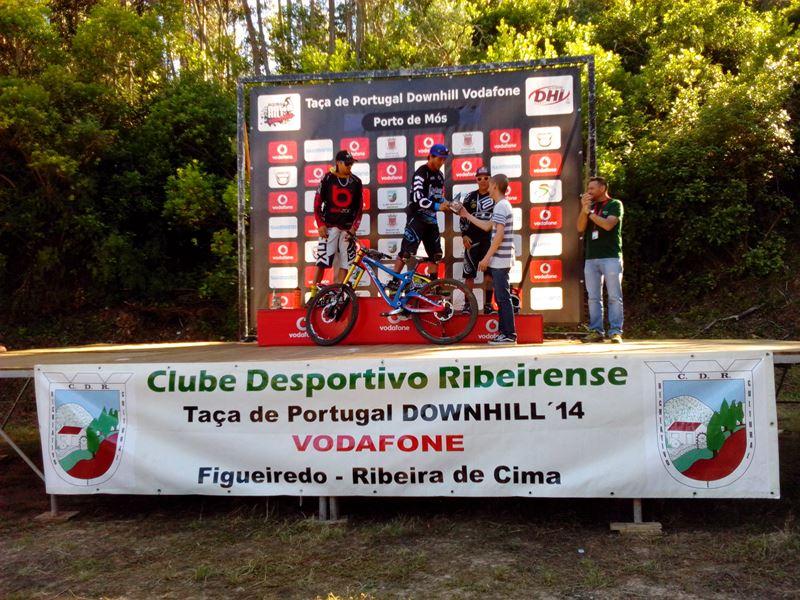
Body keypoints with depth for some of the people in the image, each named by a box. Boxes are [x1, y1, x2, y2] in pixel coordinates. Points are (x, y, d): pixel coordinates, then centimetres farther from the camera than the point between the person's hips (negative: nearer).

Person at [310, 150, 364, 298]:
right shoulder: (328, 178, 0)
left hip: (348, 227, 3)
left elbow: (360, 207, 9)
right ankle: (314, 292, -1)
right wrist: (320, 224, -7)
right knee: (322, 261, -8)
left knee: (345, 263, 1)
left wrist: (354, 227, -1)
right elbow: (317, 203, 2)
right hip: (329, 226, -3)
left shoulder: (356, 182, 6)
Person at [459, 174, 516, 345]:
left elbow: (499, 235, -21)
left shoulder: (500, 206, -14)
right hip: (500, 260, 10)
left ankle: (510, 335, -3)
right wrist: (467, 215, 27)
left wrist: (486, 258, -19)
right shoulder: (503, 205, 18)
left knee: (503, 298, -7)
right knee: (501, 297, 13)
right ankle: (504, 331, 18)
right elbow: (487, 226, 24)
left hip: (500, 260, -10)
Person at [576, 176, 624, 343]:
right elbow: (580, 227, 5)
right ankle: (595, 331, 8)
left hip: (610, 257, -5)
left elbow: (608, 225, -14)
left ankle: (615, 332, -4)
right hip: (591, 258, 5)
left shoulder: (615, 205, 3)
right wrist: (584, 209, -7)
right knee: (593, 298, 4)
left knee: (614, 297, -4)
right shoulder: (590, 206, 18)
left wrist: (589, 211, -7)